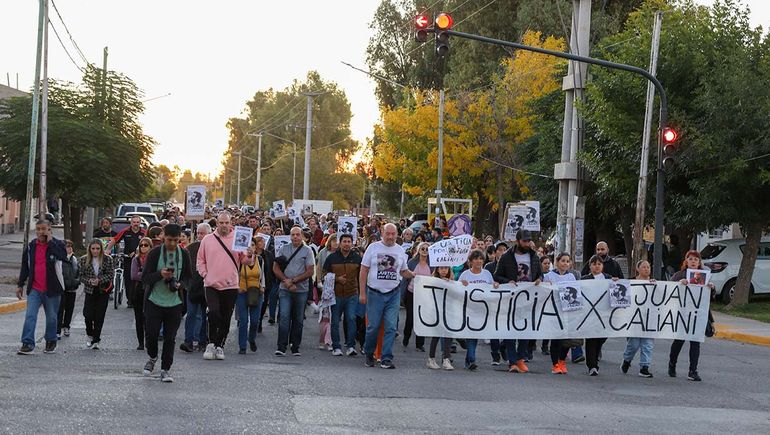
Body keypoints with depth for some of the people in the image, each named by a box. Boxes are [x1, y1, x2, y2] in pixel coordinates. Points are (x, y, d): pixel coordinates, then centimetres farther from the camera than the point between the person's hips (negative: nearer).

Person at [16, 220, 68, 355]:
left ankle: (51, 342, 26)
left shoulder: (57, 244, -2)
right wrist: (20, 285, 14)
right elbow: (25, 267, 16)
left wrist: (50, 242, -19)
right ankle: (28, 344, -13)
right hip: (34, 289, 2)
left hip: (52, 289, -2)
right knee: (30, 316, -10)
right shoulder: (30, 247, 8)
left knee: (51, 317, 11)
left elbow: (63, 256, -24)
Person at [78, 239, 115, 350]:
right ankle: (90, 335, 20)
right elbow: (80, 275, 0)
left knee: (99, 316, -2)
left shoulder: (107, 259, -4)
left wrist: (99, 280, -19)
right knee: (88, 315, -7)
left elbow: (111, 274, -5)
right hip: (90, 291, 1)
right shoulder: (84, 260, -2)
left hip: (103, 291, 0)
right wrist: (89, 281, -18)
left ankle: (96, 340, 9)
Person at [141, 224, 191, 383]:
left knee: (170, 338, 1)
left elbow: (188, 277, 10)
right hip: (154, 301, -1)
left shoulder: (184, 255, 2)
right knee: (152, 333, 0)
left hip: (174, 303, 1)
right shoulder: (154, 253, -5)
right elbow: (145, 278, -6)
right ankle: (152, 357, 30)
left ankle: (165, 369, 11)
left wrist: (180, 284, -12)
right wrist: (160, 274, -24)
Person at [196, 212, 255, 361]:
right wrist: (205, 274, 1)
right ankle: (211, 344, -4)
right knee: (213, 312, -18)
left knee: (225, 319, 7)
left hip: (230, 286, 1)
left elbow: (244, 261, 4)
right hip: (211, 285, -1)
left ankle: (220, 346, 19)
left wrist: (249, 256, -18)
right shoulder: (207, 240, 6)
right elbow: (201, 260, 14)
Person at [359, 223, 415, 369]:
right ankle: (369, 354, 22)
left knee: (391, 327, -4)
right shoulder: (373, 247, 0)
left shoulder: (400, 251, 8)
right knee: (373, 326, 1)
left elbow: (403, 271, 19)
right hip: (375, 293, -2)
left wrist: (413, 275, -2)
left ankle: (386, 358, 0)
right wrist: (362, 293, -5)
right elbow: (364, 271, 0)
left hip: (393, 294, 2)